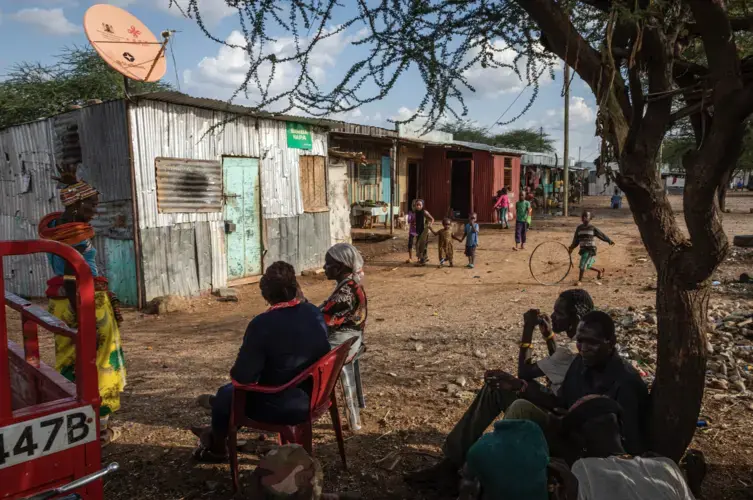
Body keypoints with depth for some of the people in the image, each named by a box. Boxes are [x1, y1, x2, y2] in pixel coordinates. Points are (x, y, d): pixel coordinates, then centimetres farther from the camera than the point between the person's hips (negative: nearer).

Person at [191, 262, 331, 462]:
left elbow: (242, 376, -22)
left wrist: (236, 372, 0)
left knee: (226, 393, 19)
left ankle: (217, 448, 44)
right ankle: (217, 432, 49)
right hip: (315, 398, 7)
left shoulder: (262, 324, -24)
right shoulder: (315, 313, -5)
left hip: (282, 407, -7)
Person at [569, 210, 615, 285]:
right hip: (583, 249, 5)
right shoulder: (579, 228, 7)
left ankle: (579, 281, -2)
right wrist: (571, 248, 9)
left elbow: (601, 235, 6)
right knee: (587, 266, 13)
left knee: (582, 265, -11)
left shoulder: (593, 228, -4)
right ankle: (600, 270, 39)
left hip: (590, 249, -5)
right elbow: (576, 240, 14)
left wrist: (609, 241, 12)